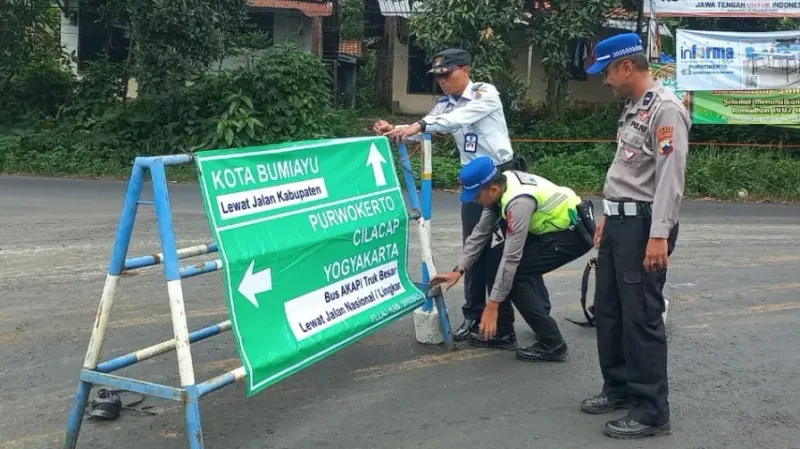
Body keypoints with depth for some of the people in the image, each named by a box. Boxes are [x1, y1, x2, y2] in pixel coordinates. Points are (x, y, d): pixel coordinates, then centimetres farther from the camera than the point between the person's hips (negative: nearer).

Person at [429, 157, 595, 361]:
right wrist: (459, 270, 4)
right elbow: (480, 232, 7)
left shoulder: (519, 200, -30)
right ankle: (503, 332, 17)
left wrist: (492, 304, -22)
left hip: (575, 231, -9)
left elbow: (512, 257, -28)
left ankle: (552, 344, -8)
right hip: (555, 226, 9)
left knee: (514, 274, -14)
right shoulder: (498, 187, -4)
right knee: (498, 261, 7)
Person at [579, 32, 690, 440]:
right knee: (608, 309, 16)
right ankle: (619, 387, 32)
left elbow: (669, 177, -21)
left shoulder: (665, 109, -14)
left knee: (641, 317, -5)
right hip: (620, 220, 10)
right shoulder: (633, 108, 16)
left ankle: (651, 412, 5)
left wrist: (659, 235, -25)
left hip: (644, 223, -10)